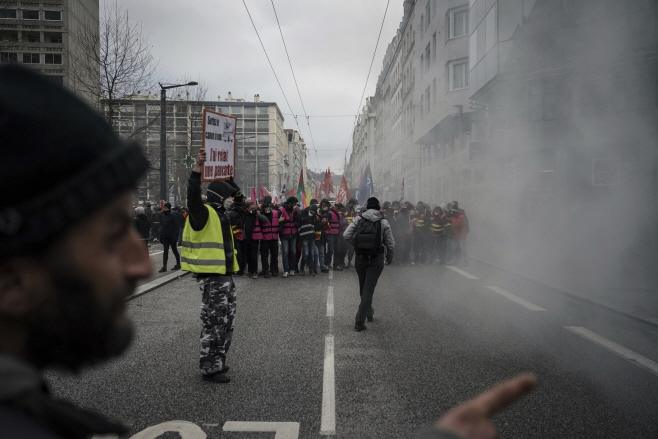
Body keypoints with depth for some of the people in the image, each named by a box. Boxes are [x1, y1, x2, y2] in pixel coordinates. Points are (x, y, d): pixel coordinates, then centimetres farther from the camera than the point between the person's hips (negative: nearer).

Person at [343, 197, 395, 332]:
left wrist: (356, 245, 8)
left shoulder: (358, 219, 1)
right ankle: (359, 322, -7)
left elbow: (347, 235, -9)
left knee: (363, 288, 20)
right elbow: (390, 244, -2)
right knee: (368, 289, -2)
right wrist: (389, 259, 14)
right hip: (376, 260, -2)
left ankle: (368, 312, 39)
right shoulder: (383, 222, -3)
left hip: (360, 258, 2)